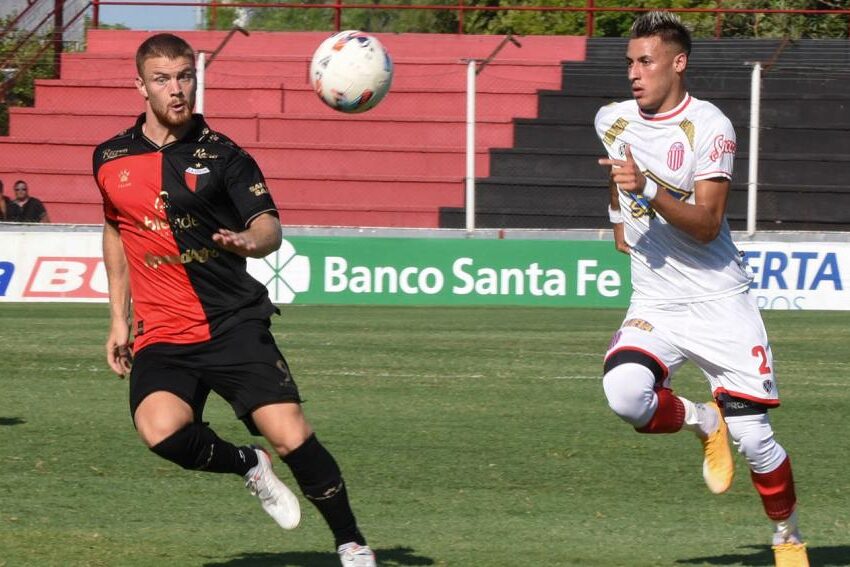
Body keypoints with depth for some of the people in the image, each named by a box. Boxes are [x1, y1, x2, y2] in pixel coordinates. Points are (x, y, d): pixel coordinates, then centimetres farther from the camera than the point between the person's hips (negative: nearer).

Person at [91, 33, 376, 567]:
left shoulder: (222, 155, -2)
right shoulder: (110, 159, 8)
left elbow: (270, 227, -11)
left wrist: (251, 240, -36)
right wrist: (119, 319, 21)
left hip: (235, 322, -2)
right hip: (161, 335, 2)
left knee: (291, 435, -15)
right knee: (161, 430, -27)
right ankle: (248, 465, 3)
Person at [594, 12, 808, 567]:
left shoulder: (709, 126, -13)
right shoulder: (612, 121, 3)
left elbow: (706, 225, -22)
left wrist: (649, 192, -35)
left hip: (720, 302, -4)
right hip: (655, 305, 4)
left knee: (753, 438, -7)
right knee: (624, 392, -27)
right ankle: (701, 422, 6)